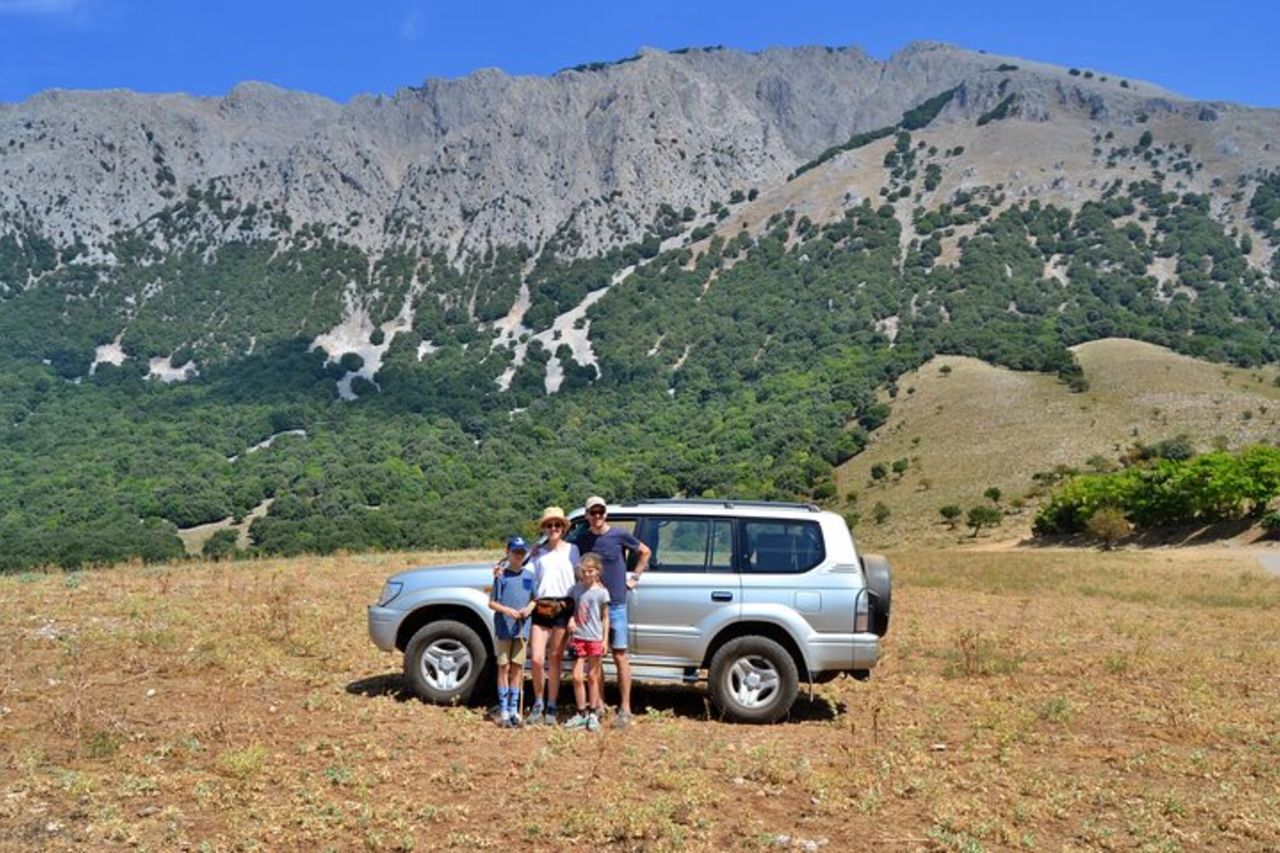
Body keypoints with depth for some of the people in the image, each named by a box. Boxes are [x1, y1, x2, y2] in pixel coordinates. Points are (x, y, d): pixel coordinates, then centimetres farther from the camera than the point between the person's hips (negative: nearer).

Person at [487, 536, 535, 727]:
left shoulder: (529, 575, 8)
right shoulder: (502, 575, -3)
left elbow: (533, 599, 13)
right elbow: (492, 603, -3)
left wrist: (529, 608, -7)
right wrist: (506, 610, -19)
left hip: (522, 628, 3)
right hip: (504, 627, -3)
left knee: (517, 668, 7)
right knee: (504, 667, 2)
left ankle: (513, 708, 16)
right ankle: (503, 709, 8)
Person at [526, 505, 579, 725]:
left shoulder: (572, 549, 7)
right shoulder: (538, 553, 14)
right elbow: (533, 582, 18)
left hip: (562, 607, -2)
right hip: (541, 608, 2)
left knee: (555, 660, 3)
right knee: (537, 659, -5)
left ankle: (551, 708, 13)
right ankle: (538, 704, 14)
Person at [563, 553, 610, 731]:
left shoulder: (601, 592, -4)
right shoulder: (576, 589, 4)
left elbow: (605, 618, 0)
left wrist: (605, 639, -4)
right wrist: (571, 619, -7)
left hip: (595, 638, -3)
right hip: (578, 637, 3)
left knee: (592, 676, 6)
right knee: (577, 676, 1)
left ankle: (593, 714, 17)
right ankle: (582, 714, 12)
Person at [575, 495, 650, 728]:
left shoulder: (619, 535, -4)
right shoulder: (582, 539, 6)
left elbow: (644, 552, 9)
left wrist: (635, 576, 3)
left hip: (616, 604, -4)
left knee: (620, 657, 0)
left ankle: (625, 709, 6)